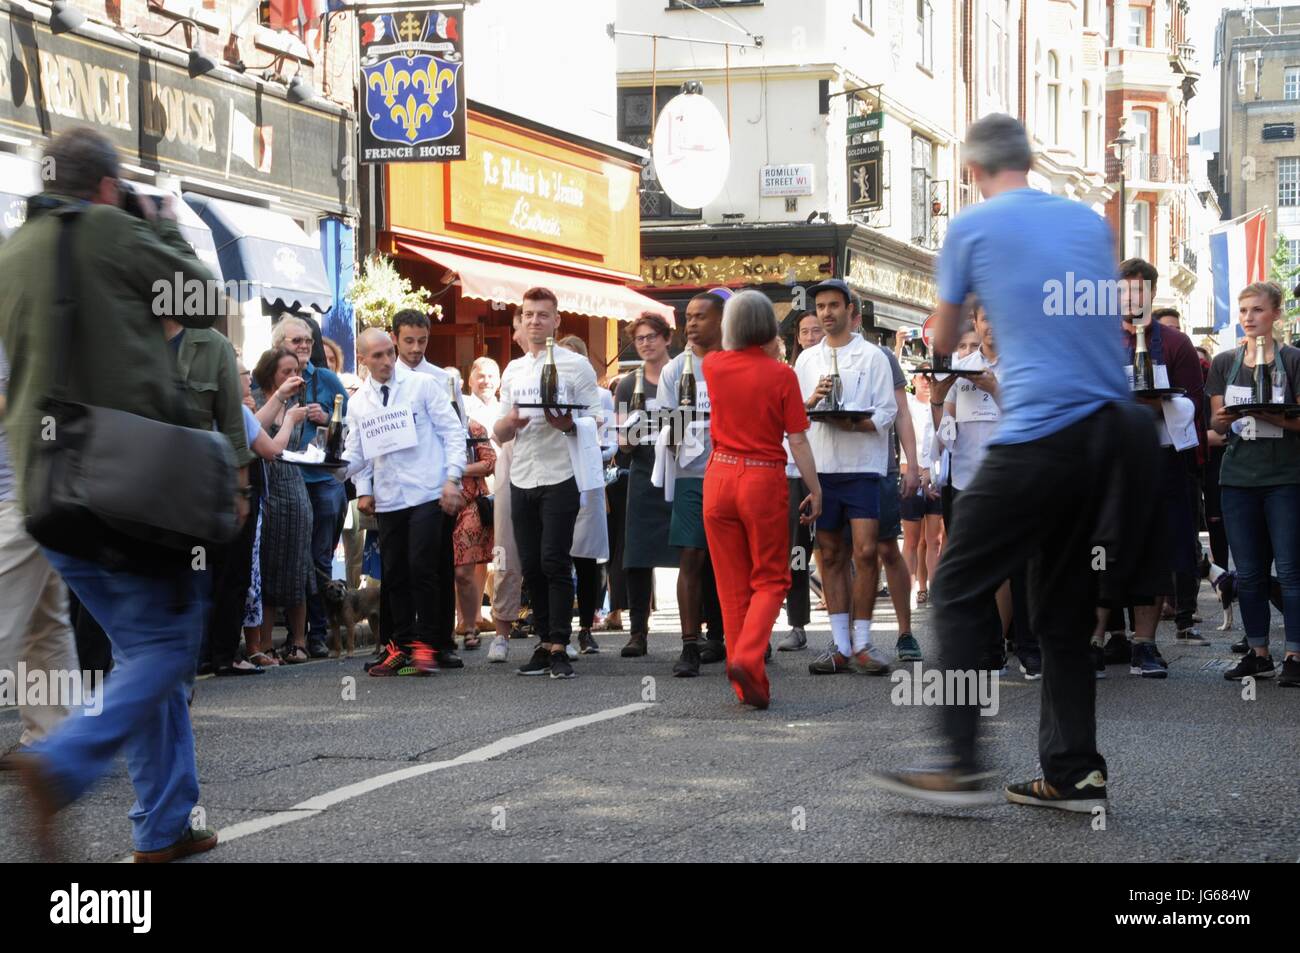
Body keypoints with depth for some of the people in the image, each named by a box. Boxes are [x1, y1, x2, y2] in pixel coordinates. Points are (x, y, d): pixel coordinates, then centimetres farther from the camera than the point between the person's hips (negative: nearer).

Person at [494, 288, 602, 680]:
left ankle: (559, 648, -9)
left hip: (560, 477, -5)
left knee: (554, 562, -11)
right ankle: (545, 644, 14)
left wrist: (569, 424, -22)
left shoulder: (575, 365, 2)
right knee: (531, 566, 6)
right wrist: (509, 422, -5)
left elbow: (595, 422, -1)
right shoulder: (513, 371, 18)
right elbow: (500, 433, 18)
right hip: (522, 480, 6)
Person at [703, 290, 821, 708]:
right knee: (770, 579, 9)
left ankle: (751, 684, 9)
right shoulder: (781, 374, -8)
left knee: (732, 581, 9)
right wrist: (815, 490, 1)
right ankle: (746, 657, -15)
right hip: (764, 479, -3)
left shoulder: (714, 365, 0)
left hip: (720, 476, 3)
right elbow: (798, 440, -7)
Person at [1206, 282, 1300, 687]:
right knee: (1248, 572, 6)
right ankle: (1258, 654, 14)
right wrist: (1224, 419, -12)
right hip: (1238, 476, 4)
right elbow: (1216, 423, 11)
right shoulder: (1224, 362, 10)